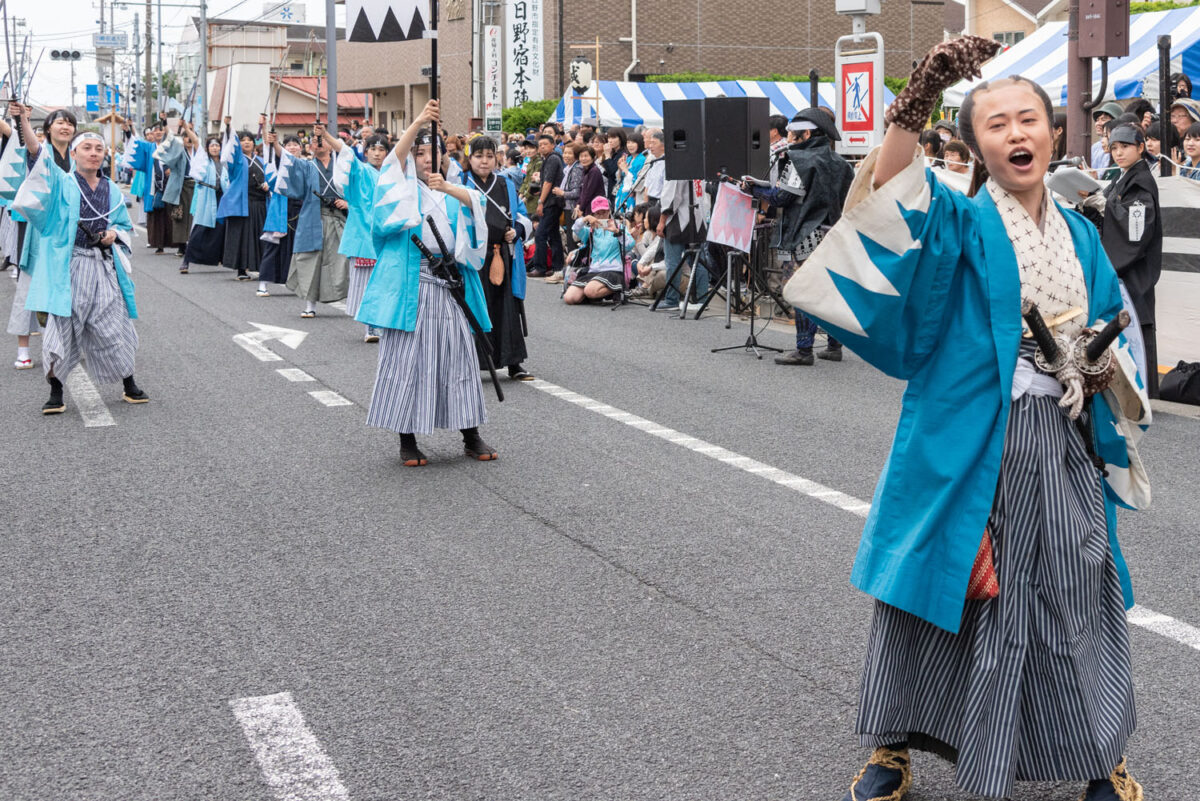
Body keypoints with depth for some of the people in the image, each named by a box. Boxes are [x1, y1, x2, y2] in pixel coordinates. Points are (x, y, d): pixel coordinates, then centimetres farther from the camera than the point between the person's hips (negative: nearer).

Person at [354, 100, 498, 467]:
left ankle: (471, 436, 12)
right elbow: (397, 156, -12)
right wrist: (418, 123, -28)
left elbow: (474, 201, -5)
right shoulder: (404, 187, 8)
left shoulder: (451, 192, 17)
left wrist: (447, 187, -24)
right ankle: (407, 440, 4)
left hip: (450, 283, 3)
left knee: (457, 356, 6)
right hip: (411, 284, -3)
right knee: (408, 358, -3)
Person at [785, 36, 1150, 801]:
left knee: (1073, 600, 11)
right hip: (969, 444, -4)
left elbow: (1119, 339, 16)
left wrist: (1100, 365, -7)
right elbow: (885, 200, -25)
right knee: (950, 594, 6)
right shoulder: (958, 223, -5)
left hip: (1064, 445, 4)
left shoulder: (1081, 236, 9)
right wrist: (917, 104, -38)